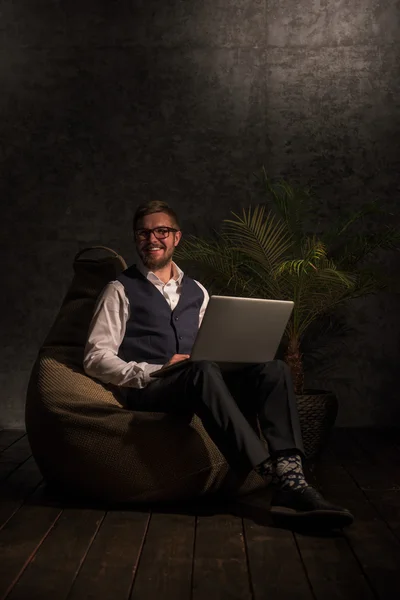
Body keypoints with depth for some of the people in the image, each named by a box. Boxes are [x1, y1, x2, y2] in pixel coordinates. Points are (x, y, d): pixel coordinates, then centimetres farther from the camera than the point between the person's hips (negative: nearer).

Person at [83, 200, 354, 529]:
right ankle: (276, 475, -41)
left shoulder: (196, 291, 22)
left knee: (274, 369, -21)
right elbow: (96, 358, -1)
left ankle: (291, 481, -37)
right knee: (204, 370, -37)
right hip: (147, 391, -4)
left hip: (198, 383, 5)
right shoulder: (121, 290, 7)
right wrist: (155, 372, -15)